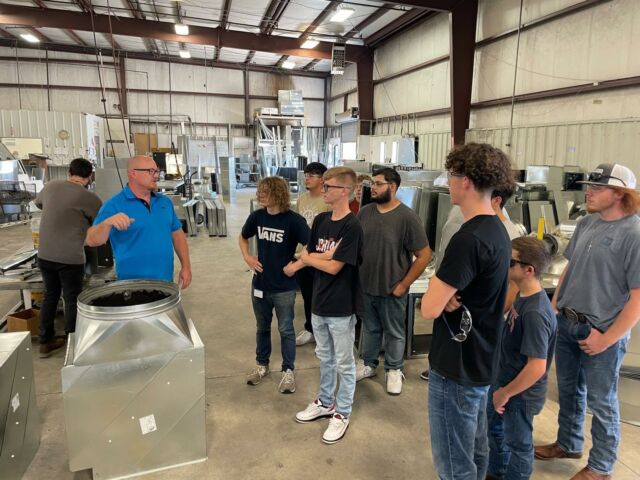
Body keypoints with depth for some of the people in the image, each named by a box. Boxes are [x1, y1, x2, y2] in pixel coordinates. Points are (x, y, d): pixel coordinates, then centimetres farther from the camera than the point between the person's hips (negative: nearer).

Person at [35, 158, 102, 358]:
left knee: (50, 296, 19)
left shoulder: (51, 186, 4)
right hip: (70, 258, -6)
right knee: (72, 300, 7)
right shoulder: (88, 197, -13)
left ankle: (45, 342, 29)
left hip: (44, 255, 6)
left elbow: (38, 202, 26)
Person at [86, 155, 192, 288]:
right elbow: (92, 241, -17)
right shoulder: (114, 205, -9)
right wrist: (107, 223, -37)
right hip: (132, 284, -5)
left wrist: (186, 266, 5)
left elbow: (177, 234, 12)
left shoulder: (164, 201, 7)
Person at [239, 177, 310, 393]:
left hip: (284, 287, -4)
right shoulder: (257, 216, -2)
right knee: (262, 327, 20)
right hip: (259, 284, 5)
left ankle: (288, 371, 24)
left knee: (285, 330, 9)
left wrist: (295, 265, -18)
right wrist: (247, 257, 3)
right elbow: (243, 237, 17)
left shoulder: (293, 220, -17)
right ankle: (262, 365, 38)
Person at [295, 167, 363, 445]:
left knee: (344, 363, 10)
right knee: (325, 357, 22)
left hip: (341, 307, -7)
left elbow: (334, 267, -20)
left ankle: (342, 413, 26)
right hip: (319, 302, 7)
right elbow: (307, 253, 5)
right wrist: (324, 255, -15)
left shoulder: (351, 227, -18)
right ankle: (325, 402, 40)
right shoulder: (321, 220, 4)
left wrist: (309, 257, -5)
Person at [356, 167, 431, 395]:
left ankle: (394, 370, 35)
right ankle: (368, 364, 41)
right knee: (370, 328, 21)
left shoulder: (407, 217, -15)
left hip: (392, 289, -4)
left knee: (394, 332, 15)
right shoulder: (365, 212, -1)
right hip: (365, 286, 4)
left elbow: (424, 255, -13)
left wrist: (403, 285, -12)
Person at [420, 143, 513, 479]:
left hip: (456, 366, -9)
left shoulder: (468, 239, -26)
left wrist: (435, 287, -6)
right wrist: (446, 293, -9)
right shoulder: (497, 230, 5)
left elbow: (429, 308, -26)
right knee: (474, 451, 25)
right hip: (480, 360, 10)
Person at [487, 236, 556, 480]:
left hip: (521, 393, -9)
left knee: (517, 444, 16)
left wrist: (505, 393, -19)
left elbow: (537, 367, -31)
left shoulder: (535, 313, -32)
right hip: (503, 380, 9)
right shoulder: (523, 296, -4)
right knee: (495, 430, 28)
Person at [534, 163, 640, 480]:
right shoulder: (586, 223, 4)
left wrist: (607, 338, -16)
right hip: (566, 324, 6)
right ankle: (568, 444, 42)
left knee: (601, 401, 11)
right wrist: (553, 307, 9)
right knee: (569, 390, 20)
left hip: (602, 332, -6)